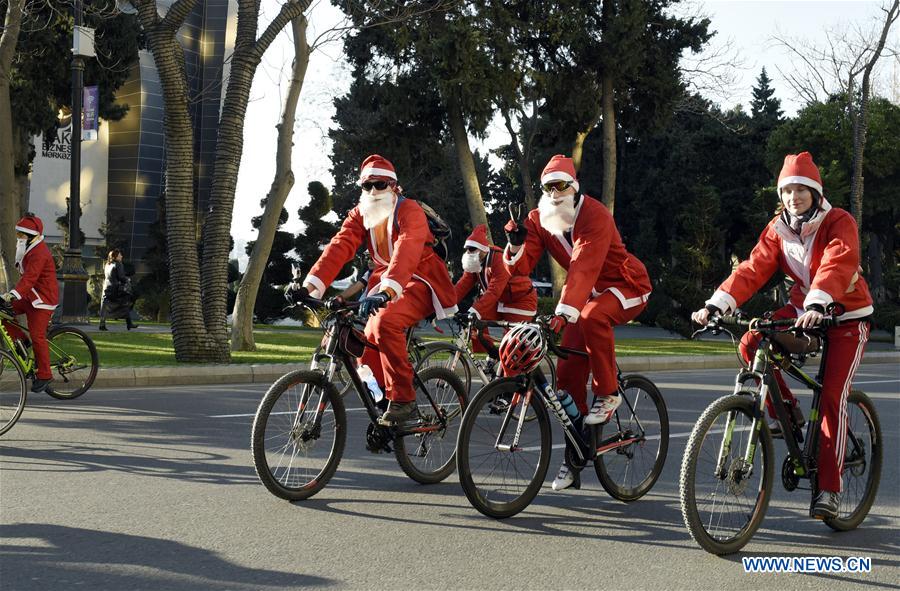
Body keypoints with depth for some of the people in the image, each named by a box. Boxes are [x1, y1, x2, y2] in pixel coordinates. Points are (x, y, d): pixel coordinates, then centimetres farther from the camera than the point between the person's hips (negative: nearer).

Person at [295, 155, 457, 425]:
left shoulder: (410, 211, -17)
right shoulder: (360, 215, 2)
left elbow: (406, 252, -35)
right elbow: (339, 248, -12)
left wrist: (386, 291, -51)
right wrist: (311, 286, -28)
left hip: (420, 282, -7)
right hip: (386, 282, 7)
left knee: (385, 322, -32)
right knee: (369, 344, -6)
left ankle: (403, 400, -25)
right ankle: (385, 400, 17)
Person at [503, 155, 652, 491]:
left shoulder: (594, 215, -26)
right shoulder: (539, 219, -5)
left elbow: (584, 267, -39)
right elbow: (522, 267, -11)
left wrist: (564, 311, -49)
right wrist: (515, 244, -32)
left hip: (626, 286, -6)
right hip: (588, 293, 6)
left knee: (592, 317, -39)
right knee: (568, 371, -4)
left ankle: (607, 394, -17)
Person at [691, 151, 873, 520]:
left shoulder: (839, 223, -18)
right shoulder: (779, 228, -3)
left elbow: (837, 265, -36)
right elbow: (753, 268, -13)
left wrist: (817, 304, -54)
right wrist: (717, 304, -28)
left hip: (846, 316, -5)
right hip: (802, 310, 5)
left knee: (832, 399, -15)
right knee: (751, 344, -21)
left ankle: (828, 489, -9)